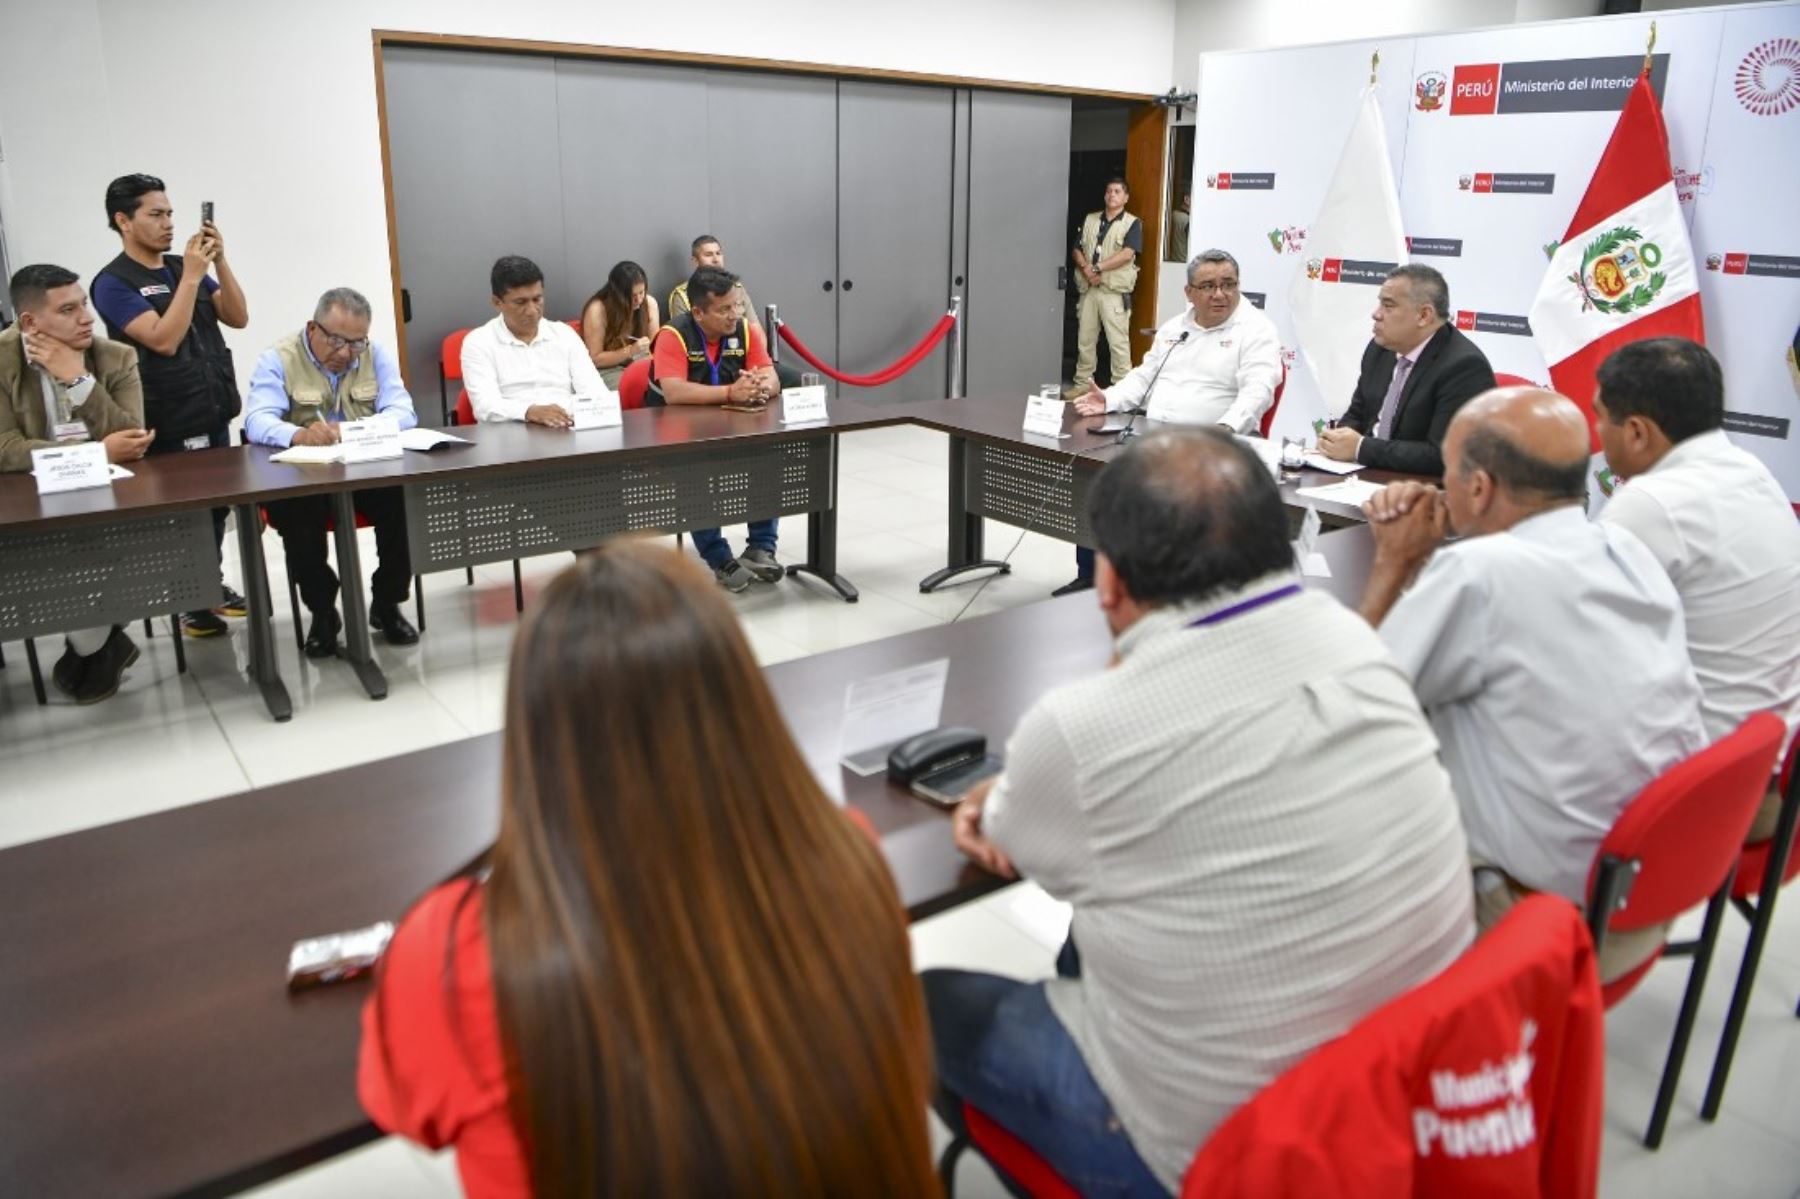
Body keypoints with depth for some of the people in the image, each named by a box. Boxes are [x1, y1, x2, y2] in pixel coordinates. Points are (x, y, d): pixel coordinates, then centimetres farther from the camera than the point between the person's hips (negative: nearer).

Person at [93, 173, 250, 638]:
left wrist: (219, 261, -8)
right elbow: (163, 340, -20)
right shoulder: (114, 283, -8)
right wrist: (191, 277, -19)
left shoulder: (185, 267, 10)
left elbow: (238, 317, 4)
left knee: (217, 504, 13)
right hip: (170, 424, -6)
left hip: (215, 412, 6)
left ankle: (212, 586, 27)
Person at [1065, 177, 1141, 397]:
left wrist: (1097, 268, -14)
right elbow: (1076, 250, 10)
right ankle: (1083, 382, 18)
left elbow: (1127, 254, -12)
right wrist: (1086, 269, -9)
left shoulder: (1132, 223, 0)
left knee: (1118, 341, -7)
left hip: (1115, 291, -5)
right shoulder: (1089, 220, 15)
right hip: (1088, 289, 5)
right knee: (1085, 339, 9)